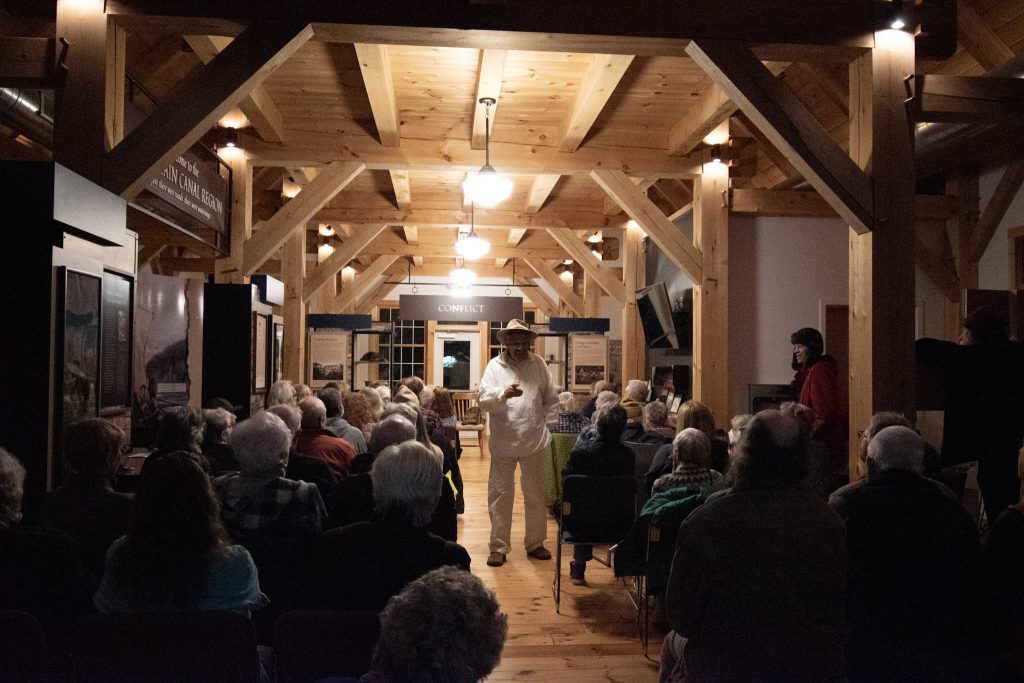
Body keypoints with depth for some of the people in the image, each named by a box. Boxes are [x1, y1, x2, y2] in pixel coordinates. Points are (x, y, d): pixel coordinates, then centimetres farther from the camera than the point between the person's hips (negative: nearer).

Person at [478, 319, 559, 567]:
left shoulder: (538, 364, 5)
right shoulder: (495, 366, -3)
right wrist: (504, 393, -33)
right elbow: (483, 399, -15)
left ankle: (535, 543, 26)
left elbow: (551, 399, 13)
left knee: (535, 495, 13)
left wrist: (545, 425, 6)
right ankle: (499, 546, 12)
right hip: (503, 442, -2)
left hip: (534, 442, 2)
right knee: (500, 495, 2)